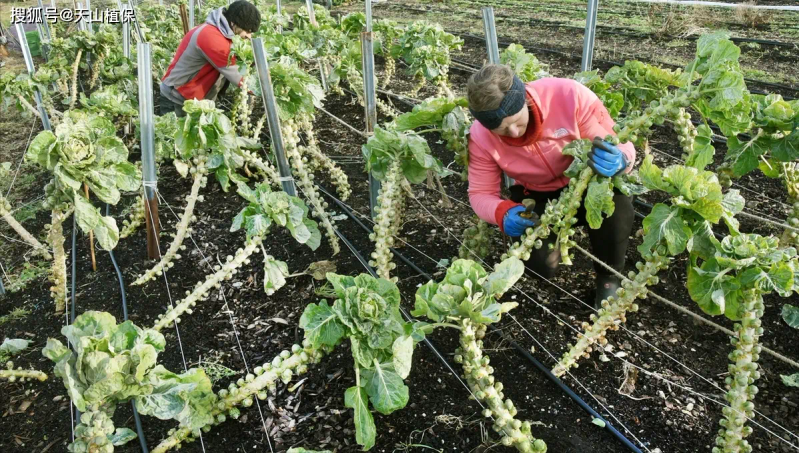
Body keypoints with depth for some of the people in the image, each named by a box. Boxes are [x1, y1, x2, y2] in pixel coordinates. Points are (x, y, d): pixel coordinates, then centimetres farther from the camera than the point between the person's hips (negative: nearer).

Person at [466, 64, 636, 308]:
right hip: (539, 197, 1)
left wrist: (619, 161, -47)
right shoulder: (481, 138, -23)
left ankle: (609, 274, -6)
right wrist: (504, 212, -38)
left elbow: (620, 144, -22)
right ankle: (557, 234, 20)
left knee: (614, 197, -36)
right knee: (540, 265, -19)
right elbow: (480, 194, -14)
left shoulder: (569, 95, -30)